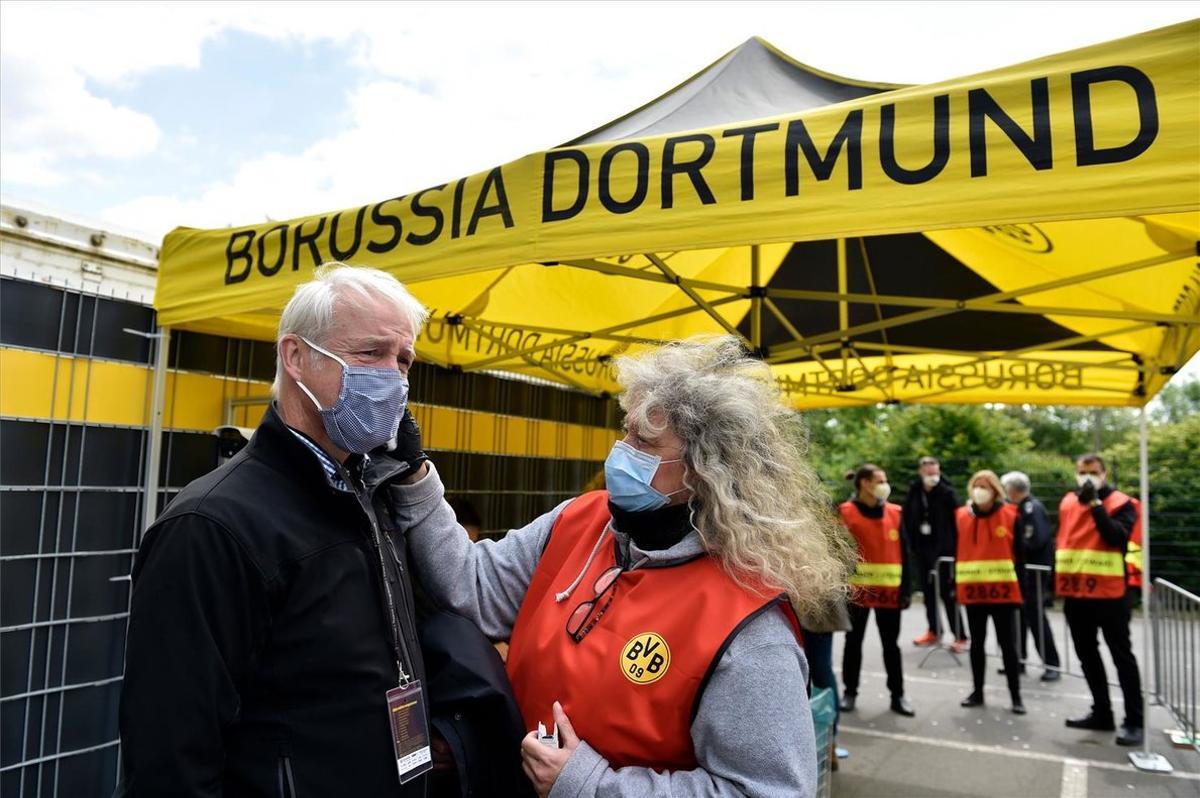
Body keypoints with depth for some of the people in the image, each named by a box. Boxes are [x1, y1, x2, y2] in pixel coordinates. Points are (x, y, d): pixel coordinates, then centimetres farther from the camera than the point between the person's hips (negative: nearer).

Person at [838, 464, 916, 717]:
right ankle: (850, 692, 21)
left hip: (889, 591, 3)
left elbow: (904, 554, 6)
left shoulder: (894, 513, 5)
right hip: (856, 589, -2)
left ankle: (898, 695, 21)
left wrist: (906, 589, 2)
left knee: (891, 644, 11)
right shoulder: (846, 513, -6)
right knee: (854, 642, 9)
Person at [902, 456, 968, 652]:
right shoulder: (913, 493, 1)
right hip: (922, 549, 4)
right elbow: (908, 520, 7)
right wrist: (913, 544, 1)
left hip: (943, 549, -4)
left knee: (948, 593, -2)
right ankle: (933, 631, 29)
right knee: (928, 592, 14)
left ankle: (960, 636, 8)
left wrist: (954, 546, -16)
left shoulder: (948, 493, -10)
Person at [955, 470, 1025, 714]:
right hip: (972, 589, 3)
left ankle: (1016, 696, 12)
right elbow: (956, 550, 7)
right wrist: (956, 582, 3)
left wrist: (1021, 586, -4)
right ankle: (977, 691, 24)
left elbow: (1020, 553, -1)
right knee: (977, 643, 13)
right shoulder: (961, 515, 3)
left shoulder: (1010, 515, -3)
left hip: (1003, 590, -3)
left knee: (1008, 644, 4)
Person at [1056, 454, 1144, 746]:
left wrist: (1095, 504, -23)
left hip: (1109, 593, -6)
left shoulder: (1120, 503, -5)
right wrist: (1059, 583, 15)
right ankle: (1101, 713, 25)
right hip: (1075, 593, 6)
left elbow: (1117, 538, -21)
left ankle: (1134, 721, 7)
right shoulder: (1067, 502, 10)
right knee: (1087, 655, 13)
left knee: (1122, 656, 1)